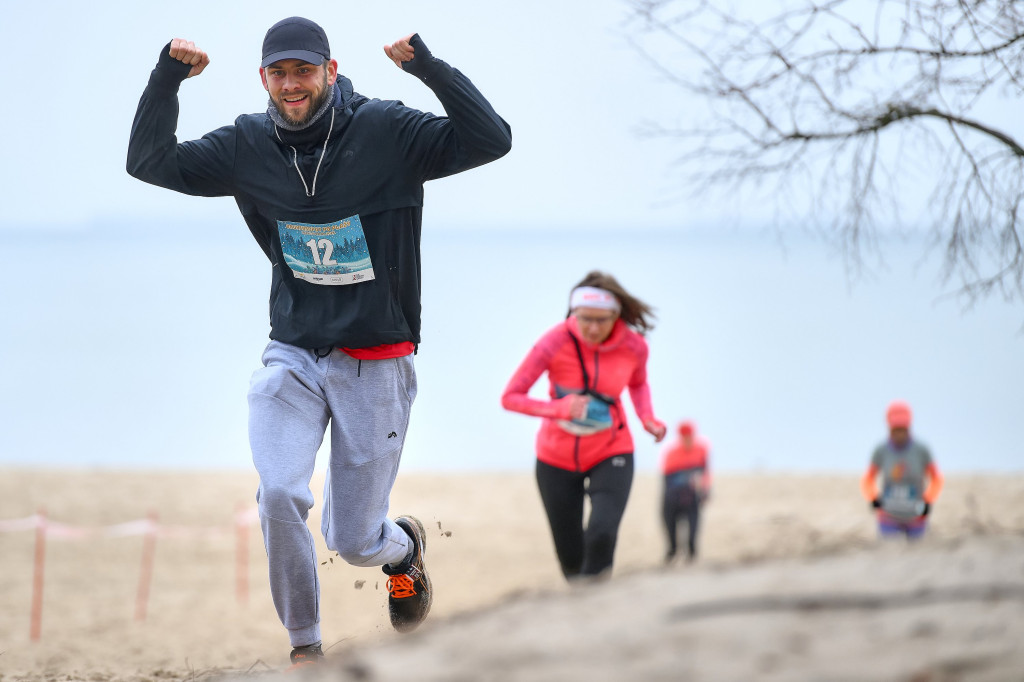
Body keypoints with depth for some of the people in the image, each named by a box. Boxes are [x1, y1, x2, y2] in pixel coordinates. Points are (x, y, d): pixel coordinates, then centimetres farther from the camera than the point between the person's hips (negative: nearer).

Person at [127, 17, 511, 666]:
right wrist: (168, 77, -12)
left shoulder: (387, 132, -11)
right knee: (280, 497, -21)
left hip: (376, 364, -2)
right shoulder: (248, 146, -1)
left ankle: (405, 545, 43)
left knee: (354, 540, 4)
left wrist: (428, 67, -31)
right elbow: (150, 161, 2)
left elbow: (490, 139, -20)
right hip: (293, 356, 2)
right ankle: (305, 646, 0)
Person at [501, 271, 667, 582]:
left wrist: (648, 419, -9)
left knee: (601, 535, -25)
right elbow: (510, 397, -18)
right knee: (571, 555, 5)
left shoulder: (634, 346, -13)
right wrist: (558, 408, -34)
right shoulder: (554, 344, -21)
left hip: (610, 454, 0)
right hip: (557, 459, 0)